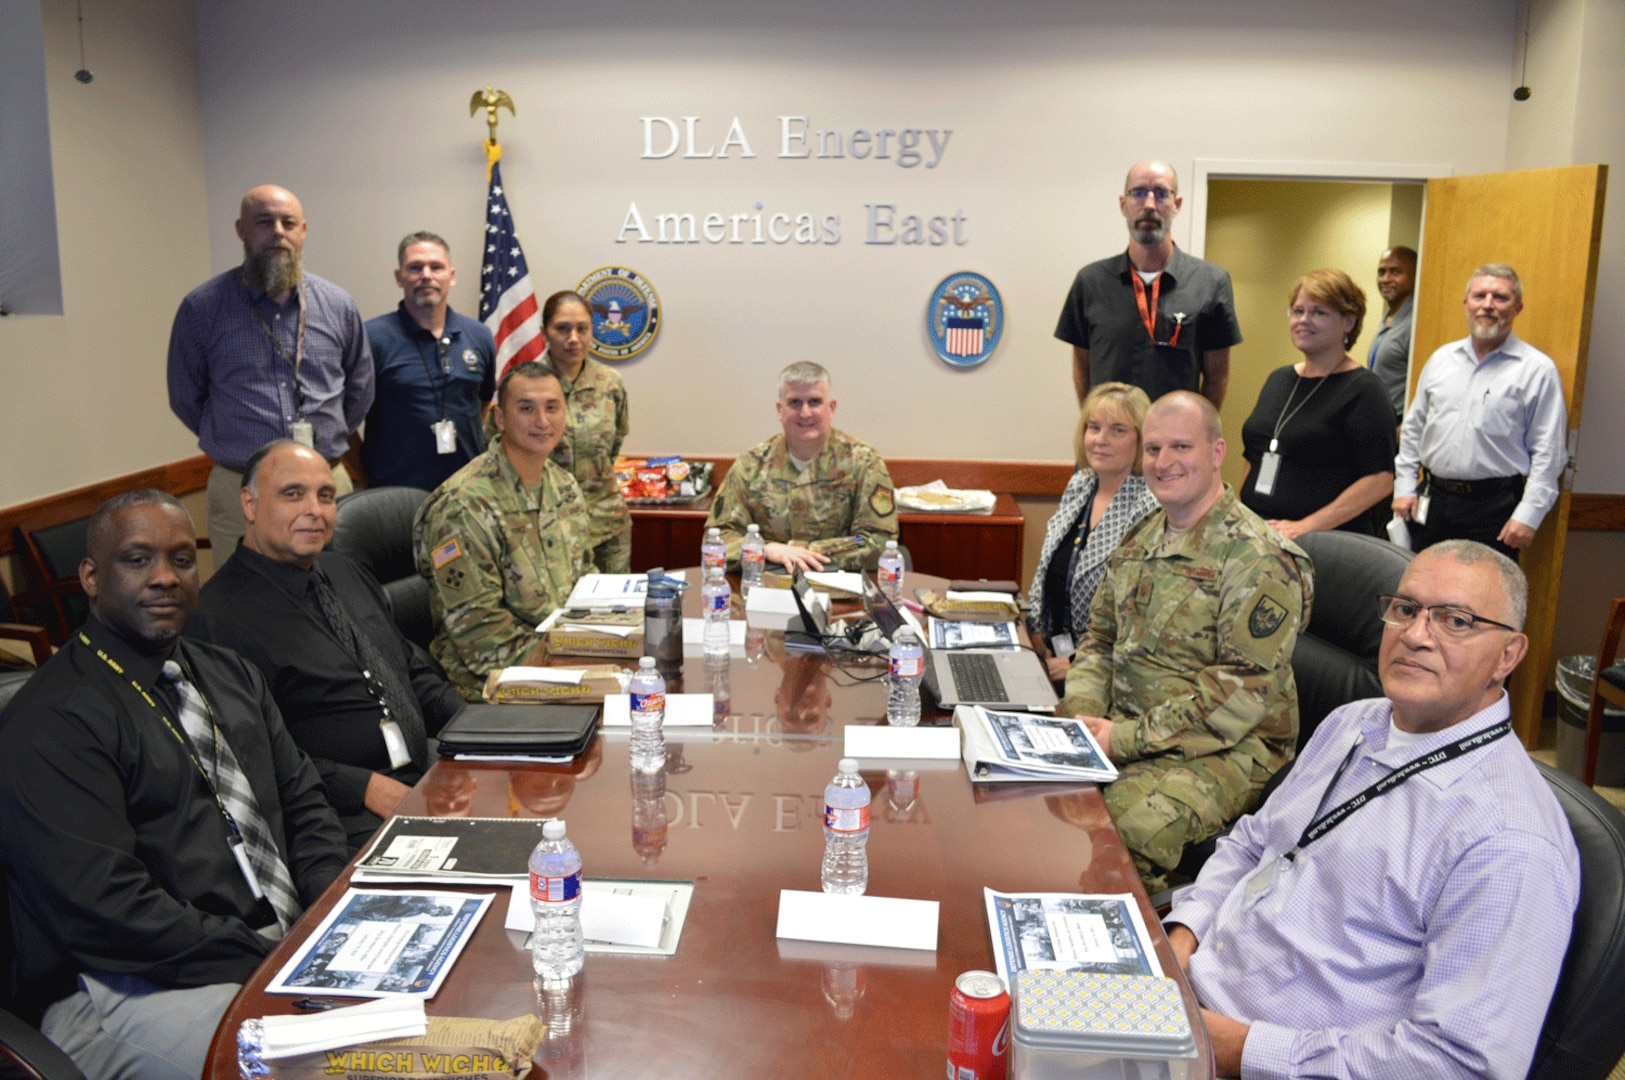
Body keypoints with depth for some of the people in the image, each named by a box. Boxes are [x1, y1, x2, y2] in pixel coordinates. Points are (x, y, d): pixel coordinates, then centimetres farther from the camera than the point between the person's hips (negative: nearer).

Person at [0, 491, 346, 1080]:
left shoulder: (231, 674, 16)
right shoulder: (50, 721, -10)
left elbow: (303, 804, 15)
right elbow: (106, 910, -18)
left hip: (291, 940, 8)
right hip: (134, 987, -7)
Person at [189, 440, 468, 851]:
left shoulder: (347, 572, 20)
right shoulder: (218, 614, -6)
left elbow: (415, 671, 25)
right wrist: (364, 788, -18)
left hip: (425, 782, 8)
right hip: (346, 816, -8)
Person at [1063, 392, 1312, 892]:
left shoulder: (1256, 559, -14)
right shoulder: (1140, 539, 12)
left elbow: (1246, 690, -19)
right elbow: (1101, 638, 19)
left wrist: (1127, 737, -19)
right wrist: (1081, 714, -1)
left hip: (1226, 748, -7)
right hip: (1124, 726, 7)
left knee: (1128, 823, -34)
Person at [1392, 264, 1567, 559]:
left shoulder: (1538, 369, -3)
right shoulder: (1441, 359, 12)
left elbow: (1548, 453, -6)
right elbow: (1413, 429, 16)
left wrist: (1528, 515, -12)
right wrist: (1404, 487, 9)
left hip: (1493, 511, -4)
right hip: (1431, 501, 5)